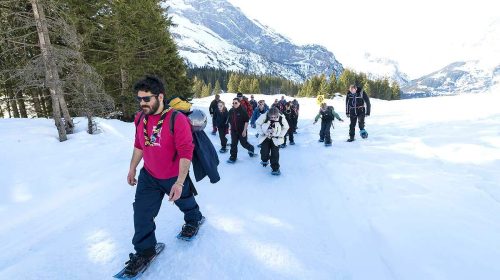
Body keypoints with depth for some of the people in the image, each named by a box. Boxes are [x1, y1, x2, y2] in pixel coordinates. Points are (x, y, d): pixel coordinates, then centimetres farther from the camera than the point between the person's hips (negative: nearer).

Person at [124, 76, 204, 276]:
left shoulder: (177, 119, -28)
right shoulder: (140, 118, -7)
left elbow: (186, 152, -26)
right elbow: (139, 145, 8)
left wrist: (179, 182, -28)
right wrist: (132, 168, 13)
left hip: (174, 178, -4)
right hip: (149, 176, 5)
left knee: (185, 202, 22)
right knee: (141, 212, 3)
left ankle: (194, 220, 55)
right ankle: (145, 250, 23)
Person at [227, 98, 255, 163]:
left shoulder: (243, 111, -14)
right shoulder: (231, 111, 2)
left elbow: (246, 121, -14)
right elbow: (230, 121, 14)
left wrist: (244, 131, -16)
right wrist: (231, 129, 13)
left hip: (242, 131, -4)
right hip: (234, 131, 5)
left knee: (244, 143, 7)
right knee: (233, 144, 6)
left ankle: (251, 148, 37)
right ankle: (233, 157, 15)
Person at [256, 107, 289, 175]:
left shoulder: (281, 119, -22)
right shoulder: (264, 117, -24)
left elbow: (286, 127, -3)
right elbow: (258, 123, -6)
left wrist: (280, 135, -9)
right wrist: (262, 132, -8)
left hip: (275, 139, 0)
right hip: (265, 137, 0)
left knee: (275, 154, -3)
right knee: (264, 152, -2)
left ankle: (275, 168, 11)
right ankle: (264, 160, 34)